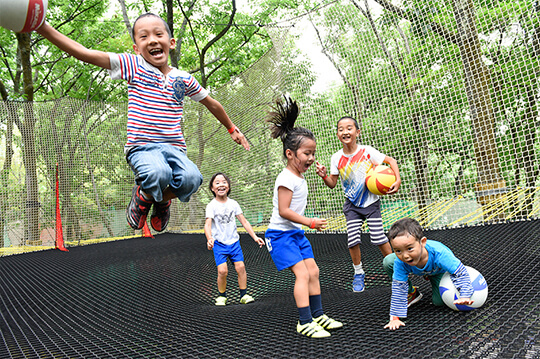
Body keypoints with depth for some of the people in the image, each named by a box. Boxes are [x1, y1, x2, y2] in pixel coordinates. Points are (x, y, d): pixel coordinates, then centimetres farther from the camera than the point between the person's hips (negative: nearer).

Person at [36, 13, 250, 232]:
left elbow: (212, 104, 25)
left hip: (174, 148, 3)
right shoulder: (132, 66, 2)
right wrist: (43, 28, -16)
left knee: (191, 178, -29)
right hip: (141, 147, -3)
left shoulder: (184, 79, 10)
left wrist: (232, 129, 34)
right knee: (157, 174, -36)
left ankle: (163, 201, 9)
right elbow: (83, 53, -6)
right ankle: (142, 198, 4)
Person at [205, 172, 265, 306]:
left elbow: (244, 222, 7)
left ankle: (244, 295, 10)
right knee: (222, 271, -13)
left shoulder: (233, 203, 3)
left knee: (240, 267, -6)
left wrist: (255, 237, 1)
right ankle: (222, 296, 10)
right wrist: (209, 238, -39)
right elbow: (207, 224, -19)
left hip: (234, 241, 3)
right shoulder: (211, 206, -8)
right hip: (219, 243, -3)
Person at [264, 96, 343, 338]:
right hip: (281, 233, -10)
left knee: (313, 271, 9)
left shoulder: (299, 177, 11)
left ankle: (317, 315, 20)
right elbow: (283, 211, -24)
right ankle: (305, 323, -10)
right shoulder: (286, 178, -19)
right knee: (302, 273, -15)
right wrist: (311, 223, -23)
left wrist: (306, 225, 21)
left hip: (296, 232, 10)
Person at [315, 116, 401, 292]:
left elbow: (391, 161, -6)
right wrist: (324, 175, -21)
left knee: (378, 238, -8)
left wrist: (397, 180, -19)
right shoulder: (336, 158, -6)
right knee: (352, 240, -6)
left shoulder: (367, 151, -14)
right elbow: (333, 184, -1)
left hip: (371, 202, -2)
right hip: (352, 205, 2)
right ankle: (358, 273, 17)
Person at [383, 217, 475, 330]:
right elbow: (399, 288, -32)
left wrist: (465, 296, -45)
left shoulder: (438, 254, -46)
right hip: (418, 271, 1)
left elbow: (460, 272, -35)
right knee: (388, 262, -24)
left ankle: (431, 278, 17)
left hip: (439, 271, -1)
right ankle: (411, 293, -1)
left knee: (439, 301, -17)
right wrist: (395, 317, -34)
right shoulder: (400, 262, -39)